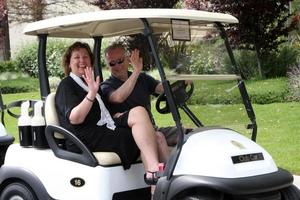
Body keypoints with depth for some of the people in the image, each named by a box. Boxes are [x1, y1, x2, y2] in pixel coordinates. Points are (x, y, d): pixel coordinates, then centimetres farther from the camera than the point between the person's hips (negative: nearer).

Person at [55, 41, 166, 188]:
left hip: (105, 129, 8)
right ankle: (153, 170, -32)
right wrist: (92, 93, -28)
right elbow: (74, 118, -16)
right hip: (87, 139, -8)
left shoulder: (89, 83, 28)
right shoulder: (66, 85, 1)